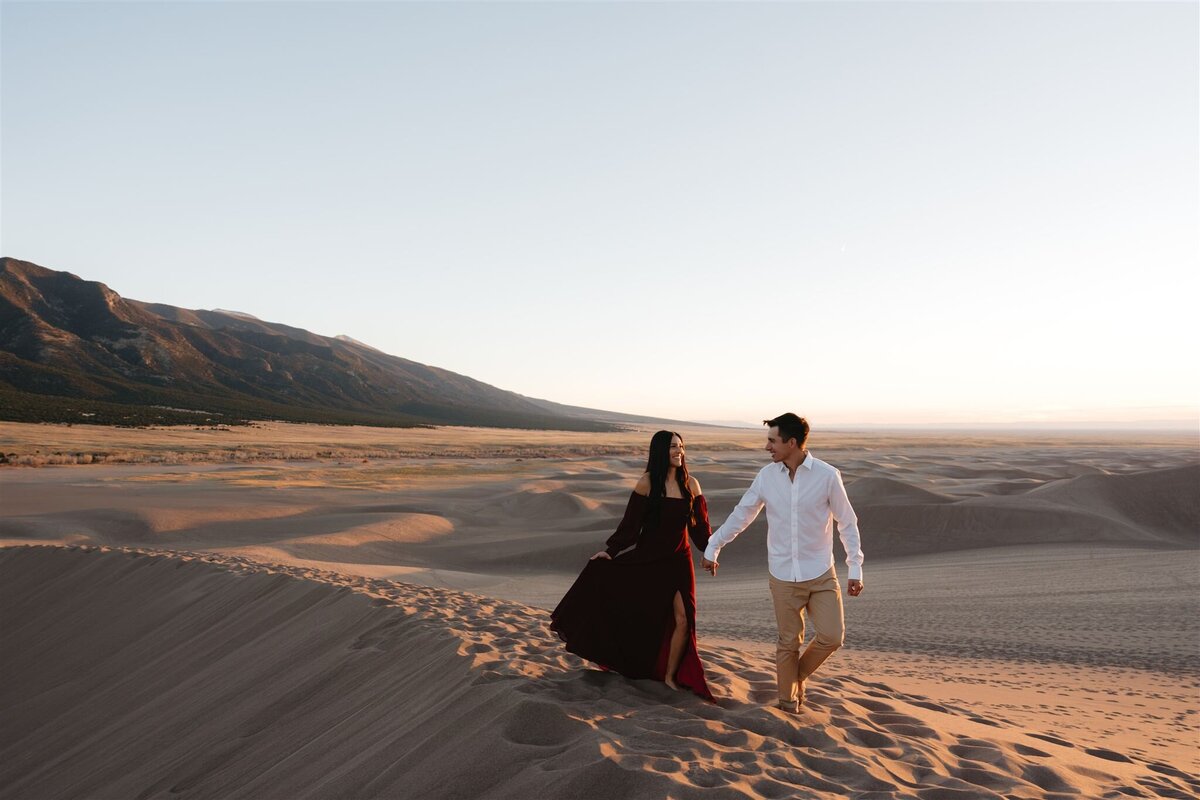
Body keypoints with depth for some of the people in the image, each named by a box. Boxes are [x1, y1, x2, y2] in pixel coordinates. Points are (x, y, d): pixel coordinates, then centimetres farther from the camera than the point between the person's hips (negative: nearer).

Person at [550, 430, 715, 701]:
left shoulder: (690, 484, 0)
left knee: (682, 619, -2)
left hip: (679, 561, 2)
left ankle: (670, 676, 16)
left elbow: (699, 525, 9)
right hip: (647, 559, -2)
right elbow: (630, 523, -6)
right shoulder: (647, 483, -8)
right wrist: (610, 550, -11)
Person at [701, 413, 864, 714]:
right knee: (789, 642, 8)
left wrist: (855, 568, -4)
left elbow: (847, 523, -2)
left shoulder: (827, 476, -10)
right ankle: (788, 700, 29)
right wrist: (712, 548, 9)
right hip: (783, 577, 1)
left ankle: (799, 674, 23)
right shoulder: (766, 476, -3)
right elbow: (741, 515, 7)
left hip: (821, 575, -1)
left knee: (832, 637, -6)